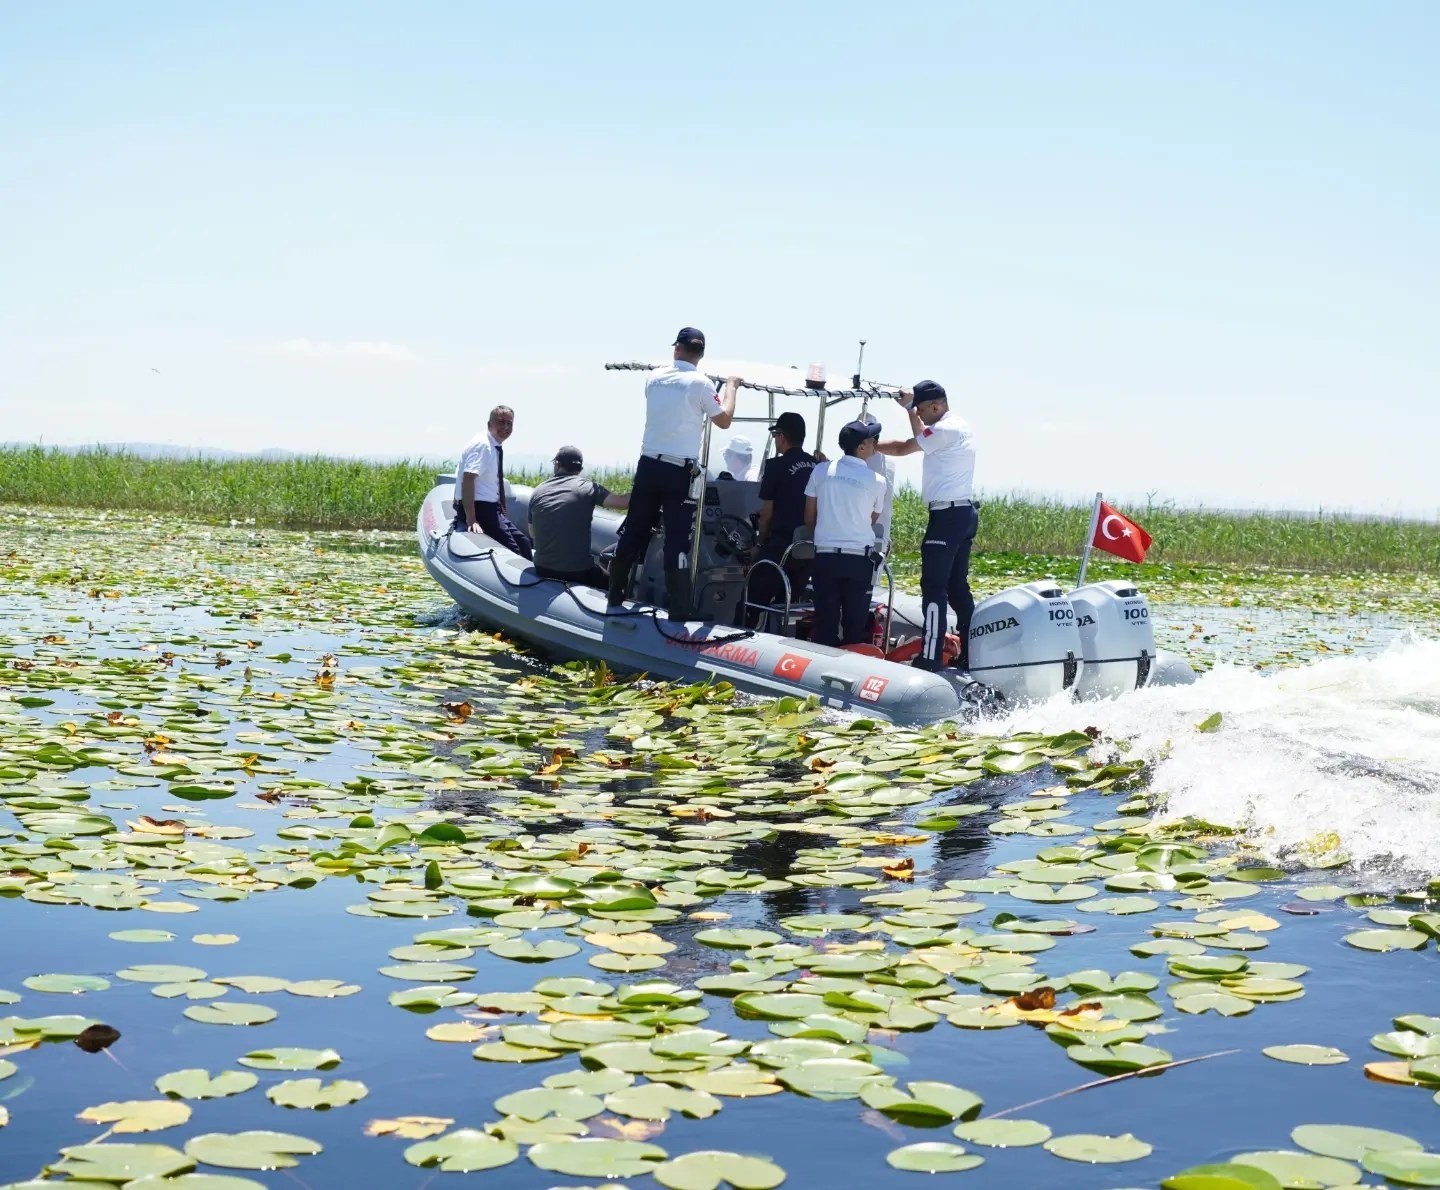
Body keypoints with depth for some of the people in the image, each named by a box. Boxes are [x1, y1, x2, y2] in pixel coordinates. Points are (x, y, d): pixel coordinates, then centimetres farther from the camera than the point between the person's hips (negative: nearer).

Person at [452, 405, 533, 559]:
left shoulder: (496, 448, 13)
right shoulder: (481, 445, -15)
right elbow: (468, 479, -25)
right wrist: (471, 519, -29)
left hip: (491, 509, 10)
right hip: (478, 509, -10)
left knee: (524, 541, 8)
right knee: (513, 549, -14)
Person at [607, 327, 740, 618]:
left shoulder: (655, 378, 7)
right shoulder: (700, 383, -9)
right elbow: (724, 420, -1)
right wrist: (731, 387, 12)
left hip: (648, 465, 5)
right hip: (680, 471, -5)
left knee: (633, 531, 14)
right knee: (677, 540, -3)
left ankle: (615, 594, 24)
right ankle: (678, 612, -3)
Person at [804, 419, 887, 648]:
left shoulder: (821, 471, 1)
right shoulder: (877, 481, -4)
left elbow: (809, 517, 7)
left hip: (826, 555, 2)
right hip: (859, 558, -2)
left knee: (825, 622, 4)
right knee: (855, 625, 4)